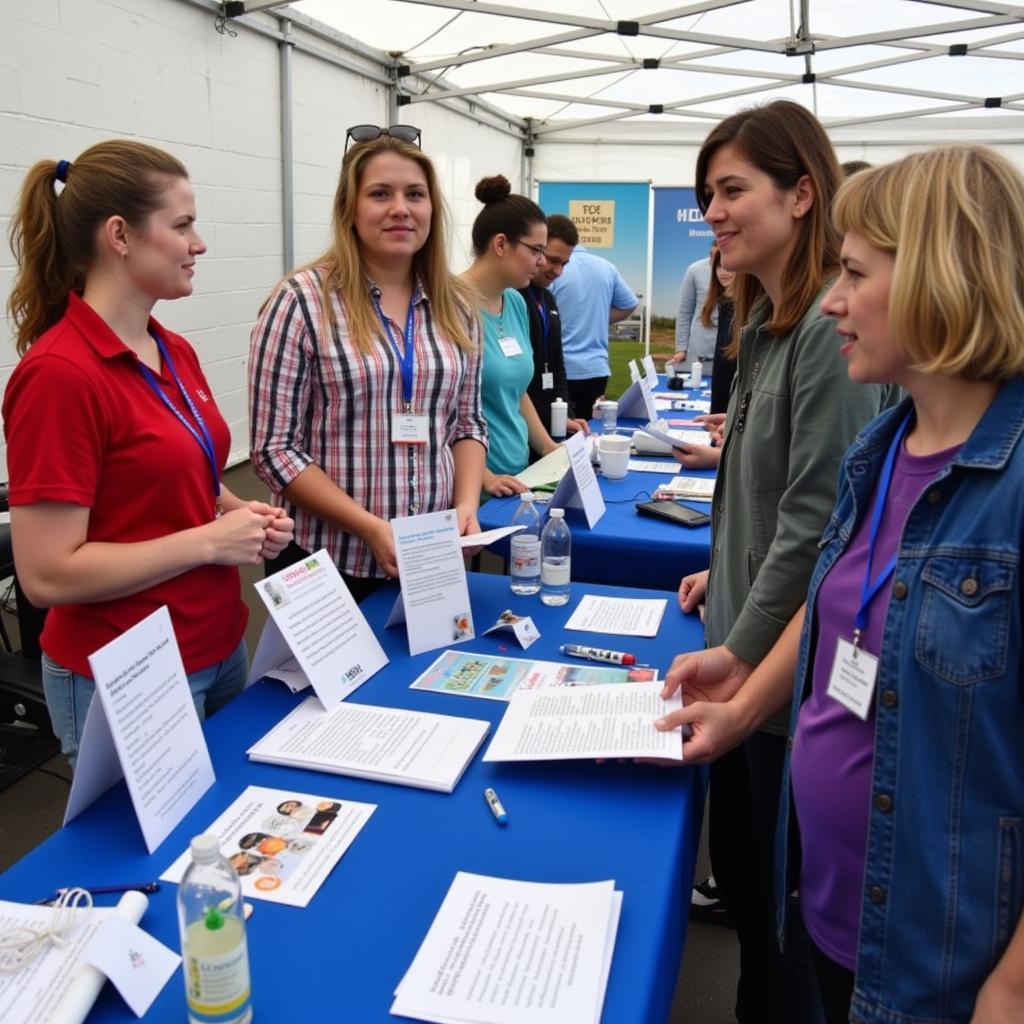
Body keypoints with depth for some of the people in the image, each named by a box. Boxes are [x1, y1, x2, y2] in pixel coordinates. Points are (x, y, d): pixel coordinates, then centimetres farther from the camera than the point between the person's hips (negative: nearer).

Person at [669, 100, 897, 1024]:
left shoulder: (834, 324, -20)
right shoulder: (769, 319, 10)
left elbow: (818, 518, -22)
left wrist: (742, 651, -16)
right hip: (749, 644, 9)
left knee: (788, 894, 11)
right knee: (738, 869, 24)